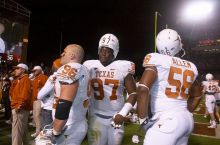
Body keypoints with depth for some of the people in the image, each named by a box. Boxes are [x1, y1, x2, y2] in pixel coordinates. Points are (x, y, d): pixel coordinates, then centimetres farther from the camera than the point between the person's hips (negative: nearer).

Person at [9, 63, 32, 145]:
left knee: (17, 131, -8)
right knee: (22, 130, 18)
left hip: (20, 109, -10)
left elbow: (25, 94, -23)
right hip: (19, 108, 10)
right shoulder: (18, 80, 22)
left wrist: (20, 105, -24)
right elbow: (13, 93, 25)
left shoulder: (25, 79, -11)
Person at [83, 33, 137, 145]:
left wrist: (123, 113, -10)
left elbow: (133, 93, -2)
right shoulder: (90, 67, -1)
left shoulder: (122, 68, -5)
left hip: (116, 116, 0)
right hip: (96, 116, 0)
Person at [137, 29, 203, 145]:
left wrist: (143, 120, -11)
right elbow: (197, 95, 24)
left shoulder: (157, 60, -8)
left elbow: (143, 89, -21)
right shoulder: (190, 67, 11)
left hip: (166, 120, -7)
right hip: (187, 119, 7)